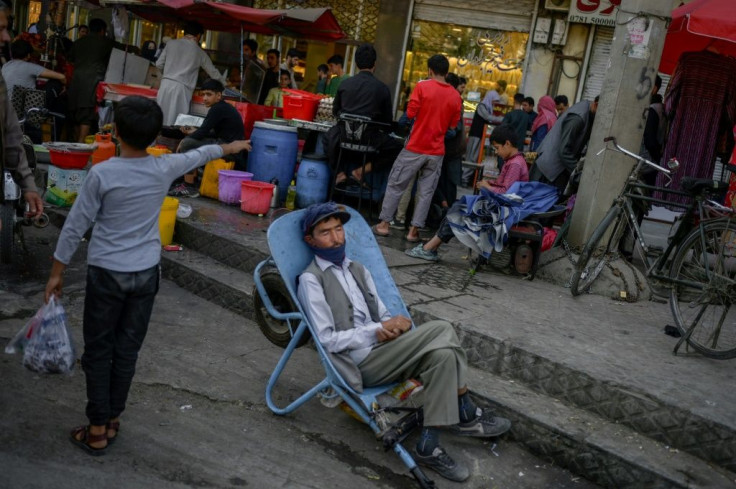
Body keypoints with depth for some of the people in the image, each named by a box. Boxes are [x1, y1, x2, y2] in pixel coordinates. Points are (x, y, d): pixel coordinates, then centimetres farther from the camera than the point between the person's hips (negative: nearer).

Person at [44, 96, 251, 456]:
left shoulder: (102, 174, -14)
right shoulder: (164, 168, -5)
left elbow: (76, 225, -9)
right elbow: (198, 156, 16)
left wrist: (57, 272, 2)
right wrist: (229, 147, 36)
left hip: (107, 272, -3)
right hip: (146, 273, 3)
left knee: (98, 351, 9)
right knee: (127, 350, 13)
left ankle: (97, 429, 14)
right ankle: (112, 419, 26)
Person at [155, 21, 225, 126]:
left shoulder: (171, 43, 8)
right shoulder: (199, 52, 5)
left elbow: (159, 64, 11)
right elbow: (213, 72, 14)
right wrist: (224, 82, 33)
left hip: (166, 84, 2)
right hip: (181, 88, -2)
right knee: (174, 123, 0)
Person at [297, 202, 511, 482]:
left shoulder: (358, 270, 19)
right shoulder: (311, 280, -5)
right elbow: (327, 340, -11)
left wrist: (393, 326, -8)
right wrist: (377, 330, -14)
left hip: (381, 353, 7)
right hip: (358, 363, -7)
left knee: (442, 354, -21)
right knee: (441, 330, -22)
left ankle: (430, 445, -16)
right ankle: (467, 416, -9)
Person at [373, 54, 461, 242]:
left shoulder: (422, 87, -8)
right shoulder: (456, 96, 2)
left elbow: (410, 113, -9)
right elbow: (453, 126, 7)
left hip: (416, 147, -3)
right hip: (437, 151, 3)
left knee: (395, 184, 9)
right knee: (426, 191, 7)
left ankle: (384, 224, 11)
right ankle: (414, 230, 7)